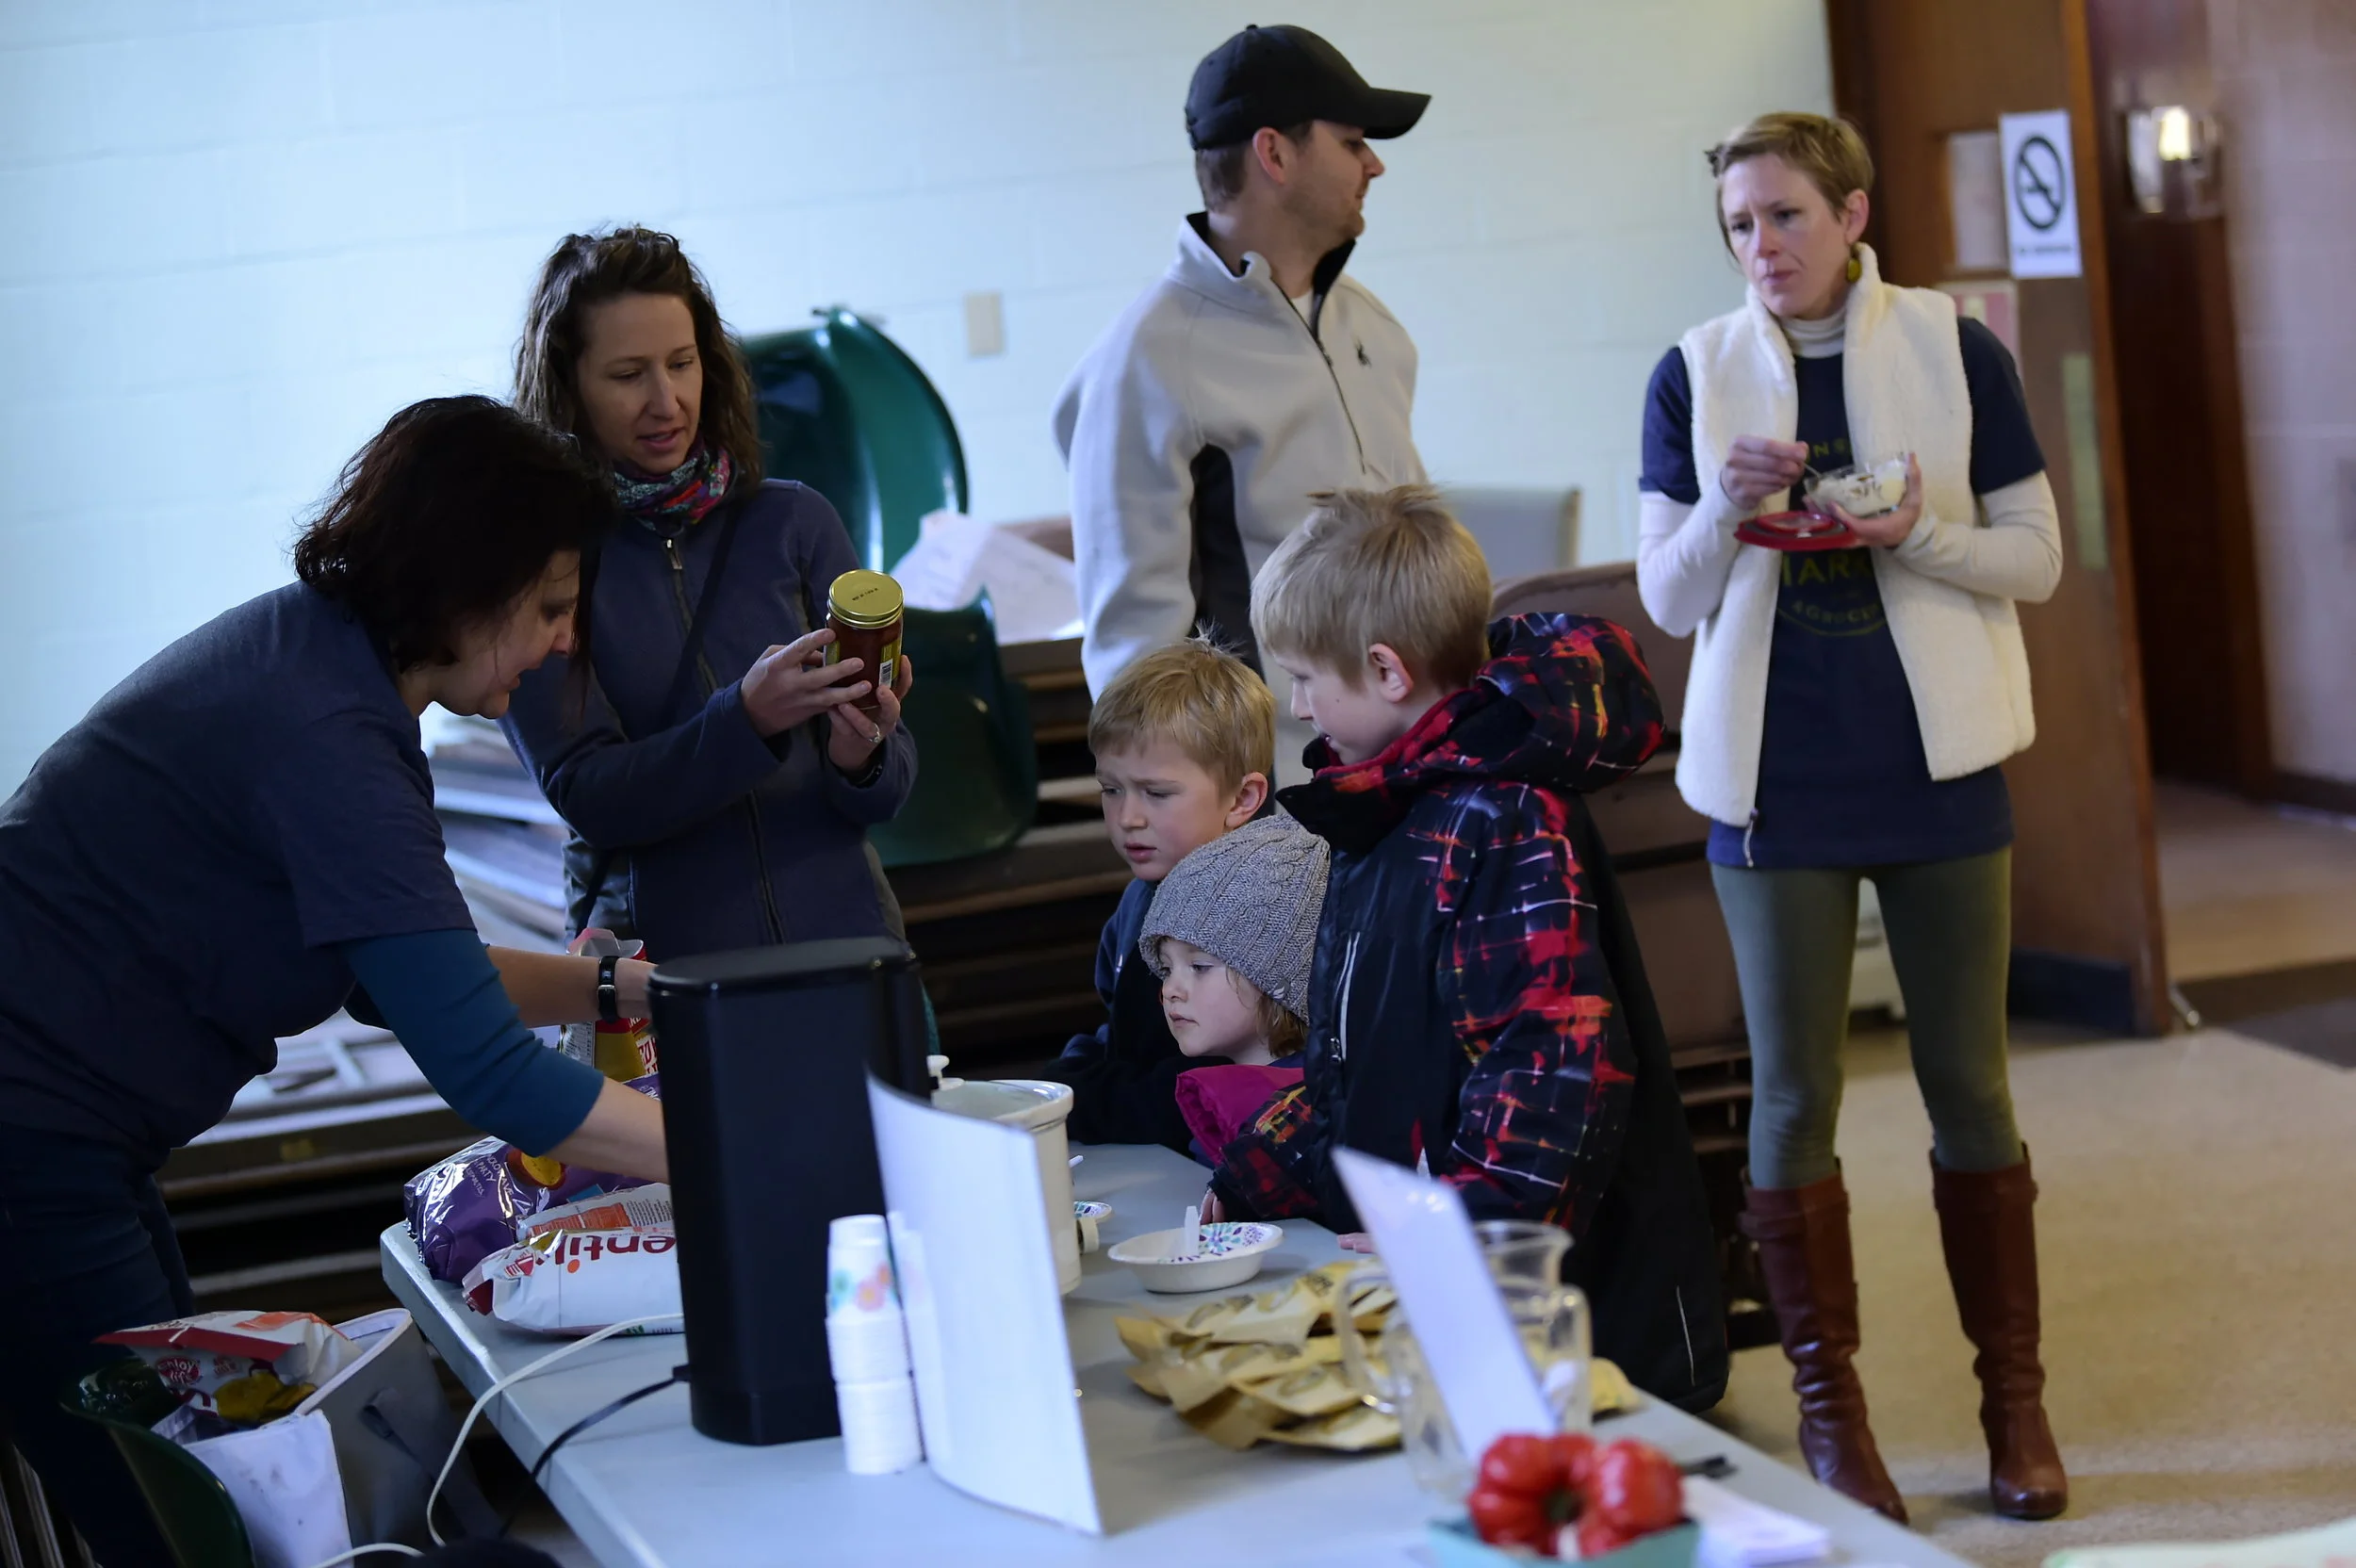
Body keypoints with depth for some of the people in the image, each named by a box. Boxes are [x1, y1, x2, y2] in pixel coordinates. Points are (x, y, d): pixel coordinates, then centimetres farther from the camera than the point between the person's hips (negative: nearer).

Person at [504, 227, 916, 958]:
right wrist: (747, 718, -19)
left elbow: (891, 788, 10)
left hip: (837, 932, 2)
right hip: (658, 951, -2)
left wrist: (862, 755, -13)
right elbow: (587, 798, -5)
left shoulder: (794, 522, 8)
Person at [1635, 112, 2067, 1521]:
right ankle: (1831, 1412, 16)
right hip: (1775, 776, 1)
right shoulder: (1696, 375, 1)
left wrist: (1916, 533, -18)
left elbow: (2037, 558, 0)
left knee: (1969, 1084, 7)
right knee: (1796, 1092, 4)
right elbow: (1668, 601, 2)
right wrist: (1726, 511, -17)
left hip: (1937, 768, 0)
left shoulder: (1954, 352, -1)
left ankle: (2015, 1399, 19)